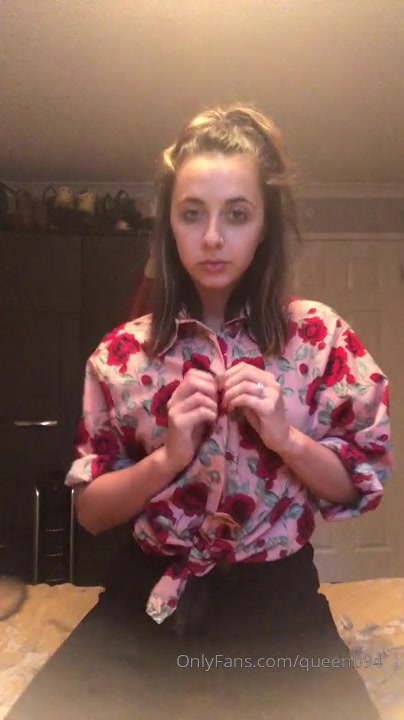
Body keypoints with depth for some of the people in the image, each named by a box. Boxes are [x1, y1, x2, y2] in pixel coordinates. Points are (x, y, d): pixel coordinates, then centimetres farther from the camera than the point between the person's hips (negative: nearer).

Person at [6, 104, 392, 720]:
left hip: (278, 607, 0)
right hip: (146, 604, 1)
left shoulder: (319, 335, -6)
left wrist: (285, 436, -19)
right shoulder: (124, 352, -4)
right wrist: (168, 454, -18)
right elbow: (90, 511, 0)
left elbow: (365, 484, 0)